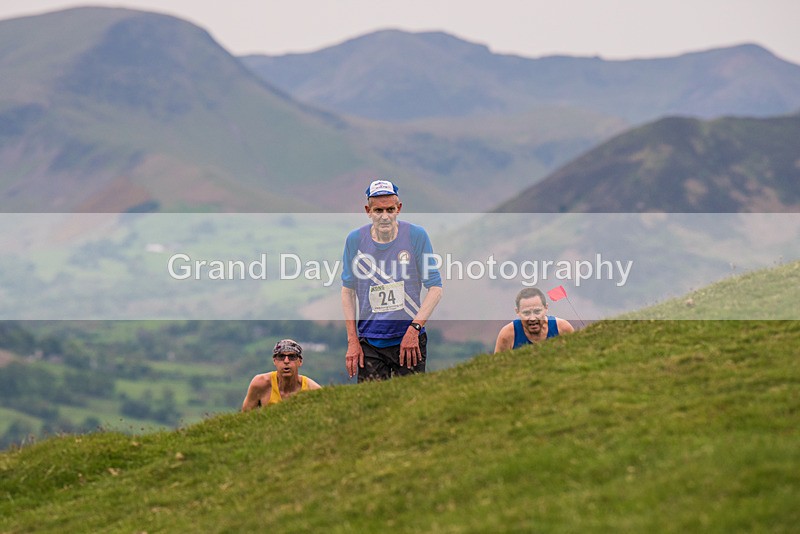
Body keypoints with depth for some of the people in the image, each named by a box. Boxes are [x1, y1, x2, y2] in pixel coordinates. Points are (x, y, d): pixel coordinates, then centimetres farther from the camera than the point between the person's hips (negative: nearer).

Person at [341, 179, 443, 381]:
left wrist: (414, 328, -11)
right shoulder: (355, 239, 1)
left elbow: (435, 288, 0)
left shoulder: (416, 236, -3)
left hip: (410, 340, -1)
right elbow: (348, 290, 9)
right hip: (369, 342, 1)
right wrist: (352, 342, 4)